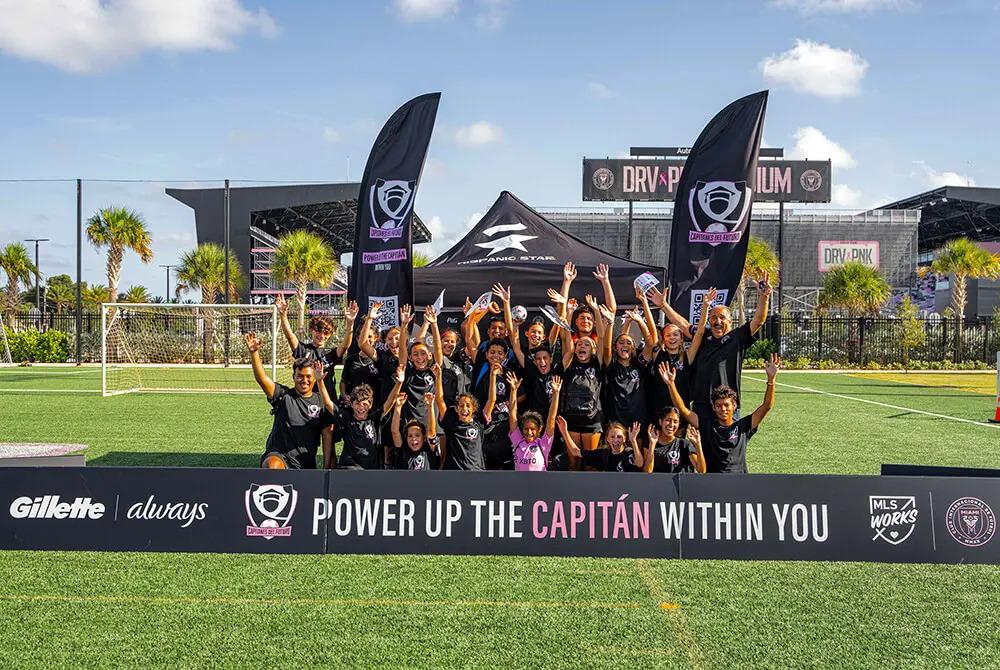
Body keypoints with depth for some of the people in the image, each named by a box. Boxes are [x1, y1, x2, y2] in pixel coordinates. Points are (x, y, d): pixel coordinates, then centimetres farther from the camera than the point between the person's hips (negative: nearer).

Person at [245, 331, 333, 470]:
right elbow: (261, 378, -15)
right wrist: (254, 352, -30)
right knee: (273, 466, -36)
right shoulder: (283, 395, 0)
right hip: (278, 455, -3)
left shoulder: (321, 402, 6)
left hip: (306, 464, 4)